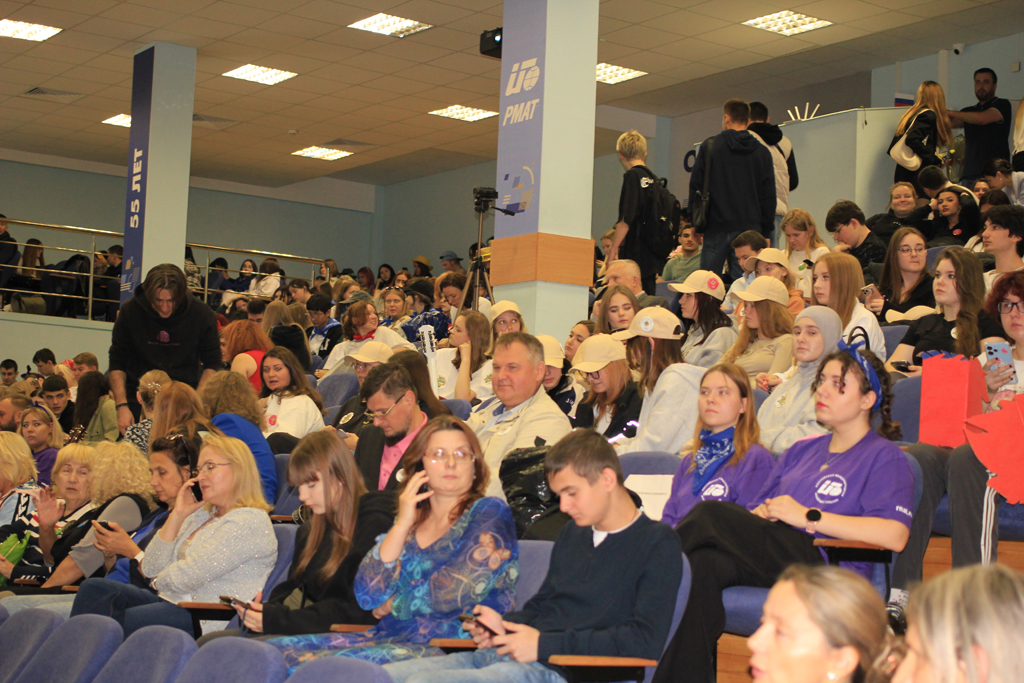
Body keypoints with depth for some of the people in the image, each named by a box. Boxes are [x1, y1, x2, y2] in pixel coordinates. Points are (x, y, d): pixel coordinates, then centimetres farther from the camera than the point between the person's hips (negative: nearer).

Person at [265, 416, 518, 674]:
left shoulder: (490, 513, 3)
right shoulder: (410, 521, 19)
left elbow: (459, 588, -11)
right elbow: (368, 594, 5)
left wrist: (391, 605, 2)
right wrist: (402, 526, -2)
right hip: (389, 638, 6)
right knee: (278, 652, -14)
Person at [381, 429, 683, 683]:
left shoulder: (658, 544, -1)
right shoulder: (573, 533, 25)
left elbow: (646, 640, -14)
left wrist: (545, 644, -13)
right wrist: (503, 624, 9)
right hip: (500, 656, 8)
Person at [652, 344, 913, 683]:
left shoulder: (885, 458, 8)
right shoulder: (802, 450, 29)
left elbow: (894, 535, -12)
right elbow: (747, 523, 24)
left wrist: (808, 516, -11)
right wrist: (762, 513, -3)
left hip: (825, 564, -6)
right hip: (771, 559, 6)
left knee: (710, 514, -27)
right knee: (703, 565, -30)